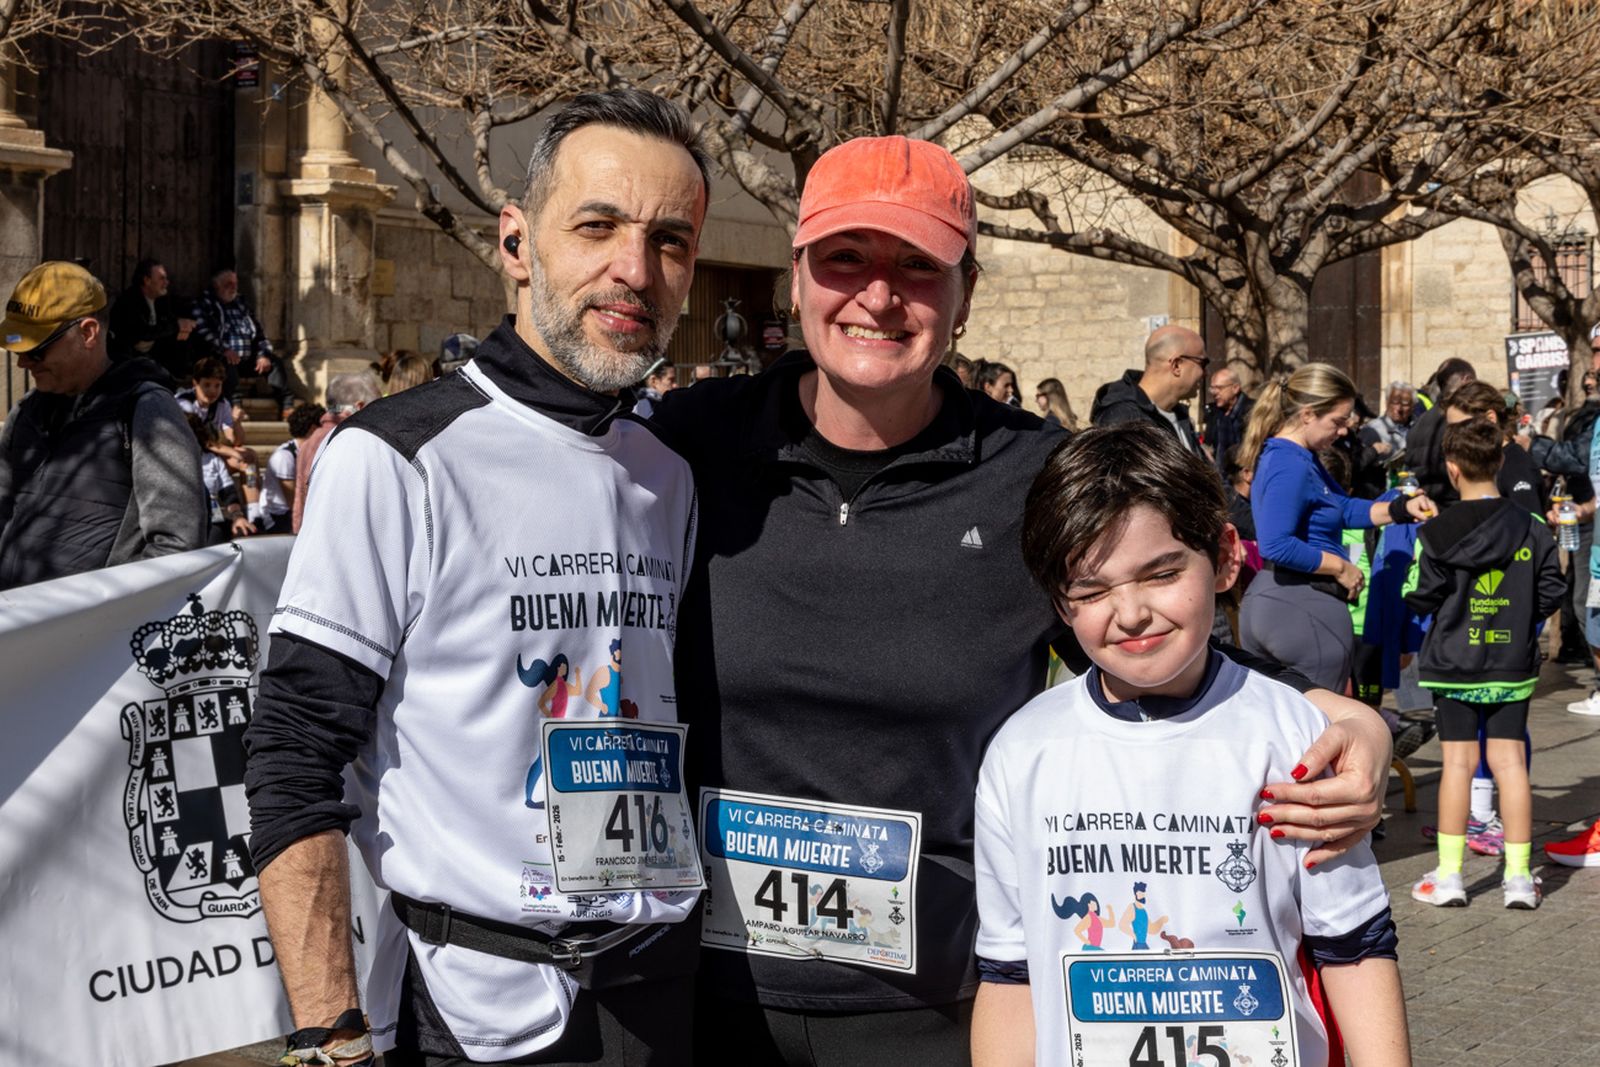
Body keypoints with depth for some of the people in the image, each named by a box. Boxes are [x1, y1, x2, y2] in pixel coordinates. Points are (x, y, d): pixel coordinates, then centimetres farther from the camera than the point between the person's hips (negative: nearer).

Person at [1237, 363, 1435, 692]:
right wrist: (1341, 567, -18)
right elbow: (1276, 545, -29)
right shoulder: (1292, 467, -19)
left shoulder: (1286, 455, 12)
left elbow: (1342, 509, 17)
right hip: (1306, 607, -10)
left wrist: (1402, 508, 6)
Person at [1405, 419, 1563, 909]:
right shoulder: (1532, 528, -3)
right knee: (1510, 760, 6)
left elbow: (1423, 600, -10)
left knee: (1458, 761, 4)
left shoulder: (1438, 534, -12)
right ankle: (1519, 877, 8)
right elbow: (1551, 592, 1)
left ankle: (1448, 875, 6)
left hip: (1455, 662, -2)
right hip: (1513, 664, 2)